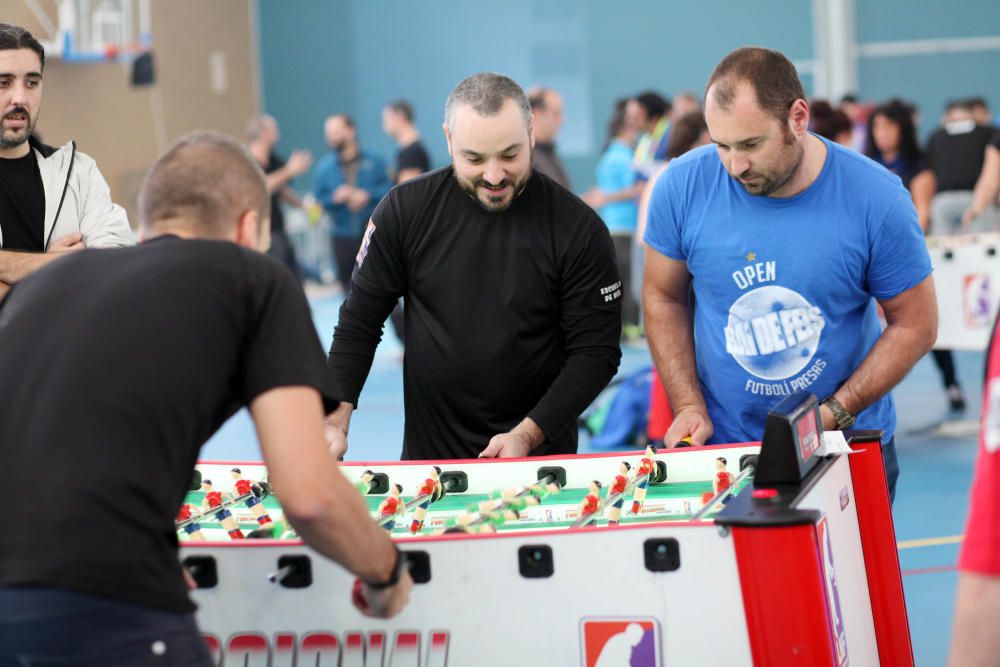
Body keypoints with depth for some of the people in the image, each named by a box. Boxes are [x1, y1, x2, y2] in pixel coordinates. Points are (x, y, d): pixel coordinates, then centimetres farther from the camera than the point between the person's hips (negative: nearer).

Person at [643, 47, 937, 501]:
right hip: (721, 445, 1)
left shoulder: (877, 199, -14)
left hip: (848, 446, -1)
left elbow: (914, 326, -5)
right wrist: (687, 406, -6)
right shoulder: (682, 187, -10)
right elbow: (663, 298, 4)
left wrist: (835, 413, -15)